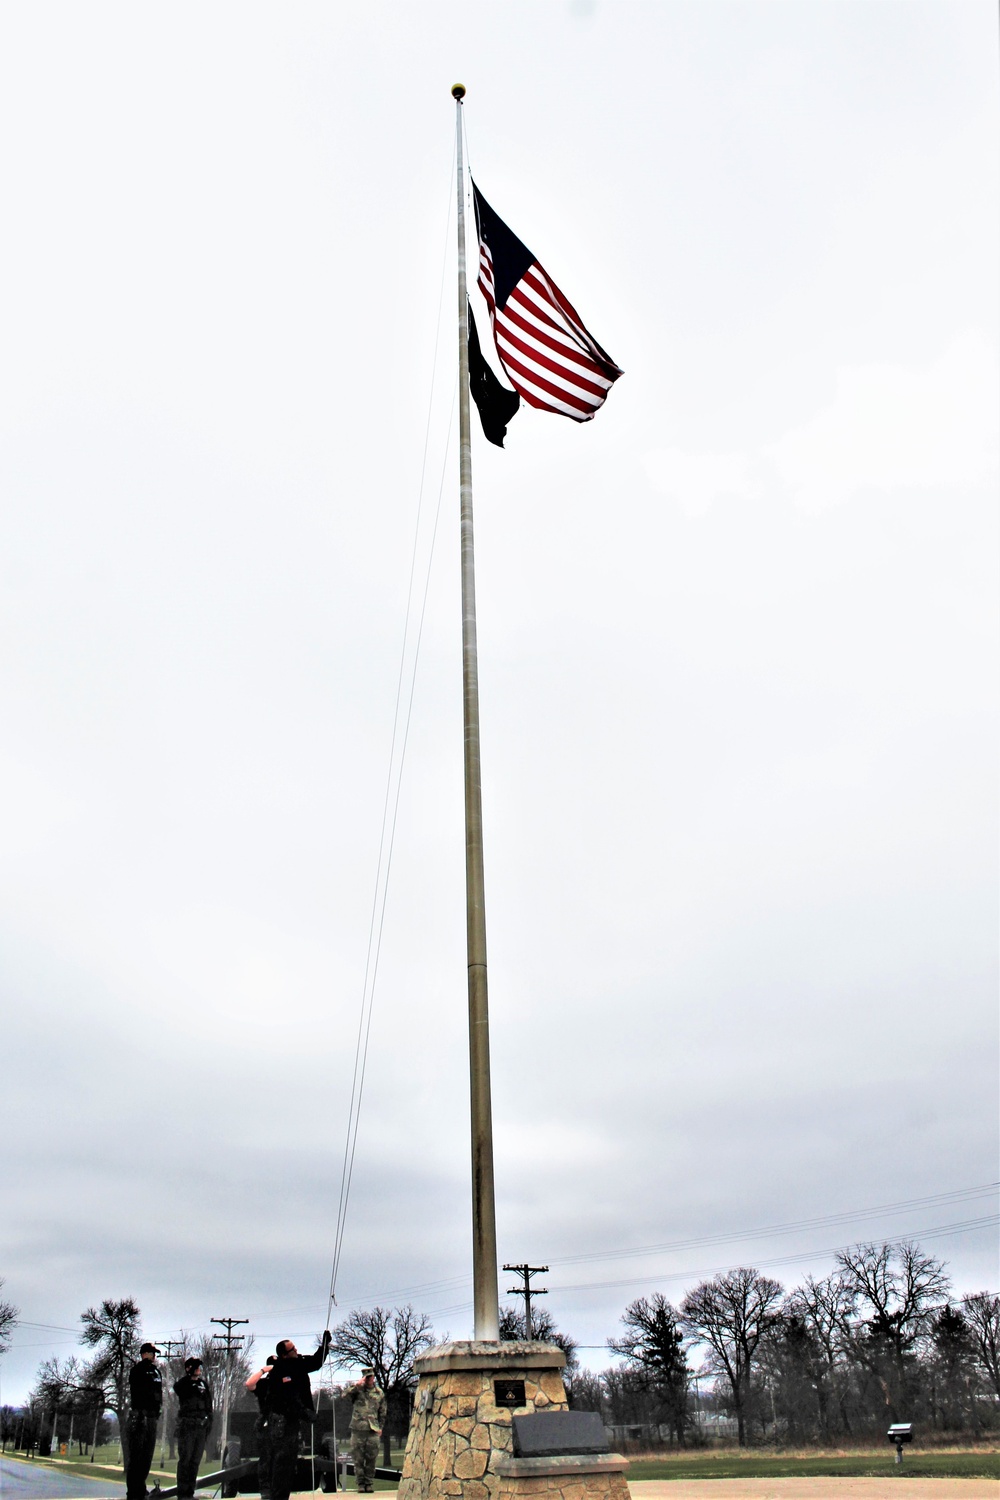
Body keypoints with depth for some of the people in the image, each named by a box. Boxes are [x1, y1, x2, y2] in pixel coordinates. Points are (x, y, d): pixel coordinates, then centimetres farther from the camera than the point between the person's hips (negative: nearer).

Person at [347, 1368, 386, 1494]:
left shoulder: (380, 1393, 10)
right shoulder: (357, 1390, 4)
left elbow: (382, 1413, 17)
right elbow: (346, 1394, -16)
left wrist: (380, 1427, 10)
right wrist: (357, 1385, -25)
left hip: (373, 1431, 1)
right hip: (358, 1429, -1)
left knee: (371, 1459, 2)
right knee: (358, 1459, 2)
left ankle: (369, 1483, 12)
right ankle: (360, 1483, 13)